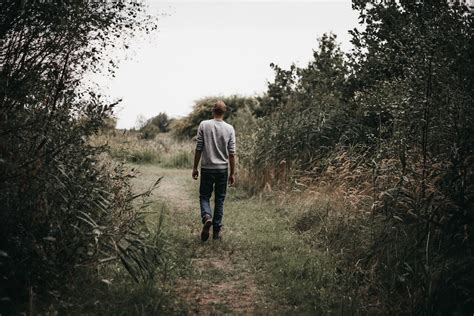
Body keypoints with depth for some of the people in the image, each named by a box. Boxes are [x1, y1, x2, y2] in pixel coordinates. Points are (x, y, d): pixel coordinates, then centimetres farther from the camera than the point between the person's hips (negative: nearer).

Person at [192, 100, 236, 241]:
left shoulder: (204, 125, -5)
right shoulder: (229, 128, -2)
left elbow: (198, 149, -4)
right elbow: (231, 153, -2)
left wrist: (195, 168, 5)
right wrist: (232, 173, 6)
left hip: (207, 168, -1)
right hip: (223, 169, 1)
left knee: (204, 196, 10)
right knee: (219, 200, 10)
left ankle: (207, 217, -18)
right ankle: (216, 231, 13)